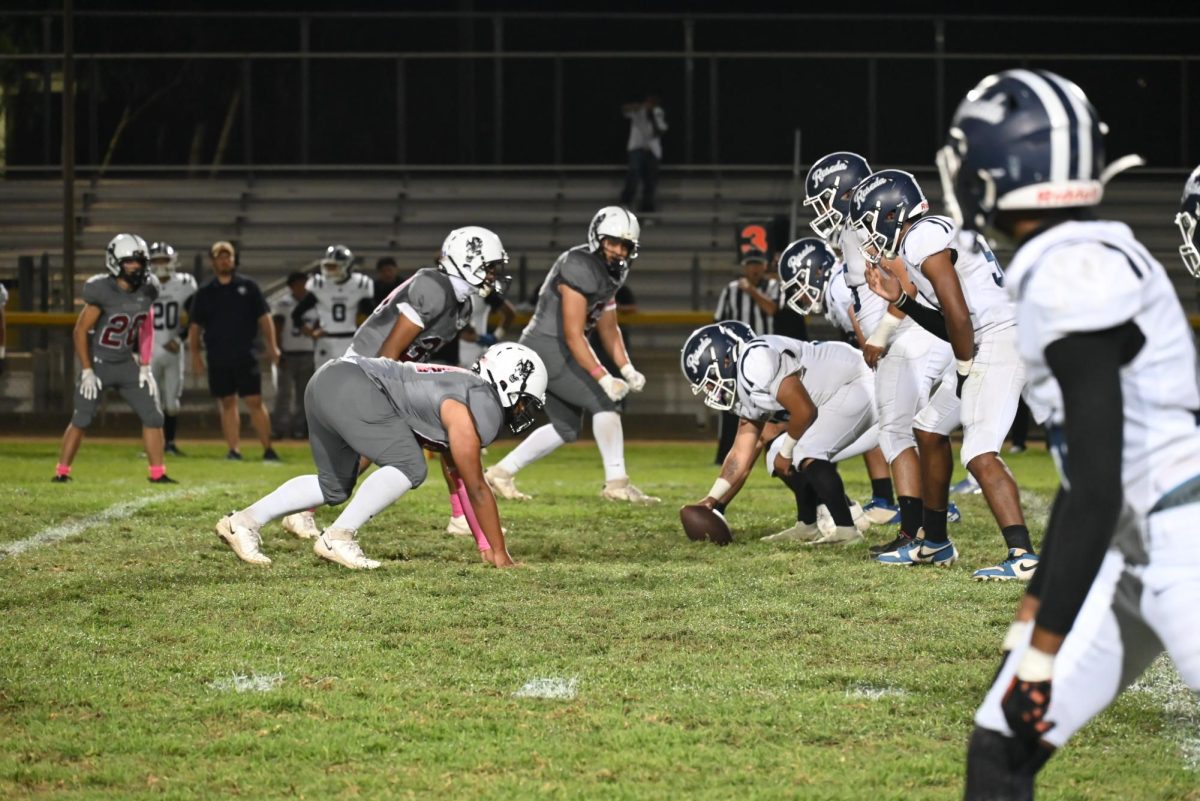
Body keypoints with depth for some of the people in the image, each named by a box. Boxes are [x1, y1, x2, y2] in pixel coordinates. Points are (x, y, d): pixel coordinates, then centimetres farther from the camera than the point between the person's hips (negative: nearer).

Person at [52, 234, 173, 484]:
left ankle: (158, 472, 7)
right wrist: (87, 371, -13)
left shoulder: (147, 290, -5)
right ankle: (61, 471, 9)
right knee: (81, 419, -3)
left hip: (128, 364, 5)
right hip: (98, 363, -5)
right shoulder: (102, 291, -20)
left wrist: (145, 367, 5)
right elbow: (81, 331, -13)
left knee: (153, 416, -1)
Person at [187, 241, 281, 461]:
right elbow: (194, 326, 10)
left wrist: (271, 346, -4)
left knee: (255, 402, -5)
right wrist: (195, 354, 1)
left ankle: (268, 449, -3)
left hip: (245, 355, -2)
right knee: (227, 403, 6)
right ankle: (234, 450, 9)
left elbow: (264, 318, 5)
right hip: (218, 358, 2)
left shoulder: (248, 287, 5)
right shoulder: (204, 293, 8)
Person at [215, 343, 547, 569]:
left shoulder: (471, 393, 19)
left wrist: (485, 544, 28)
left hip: (326, 382, 10)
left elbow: (464, 482, 27)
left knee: (334, 487, 22)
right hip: (350, 387, -10)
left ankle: (244, 521, 19)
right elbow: (476, 489, -4)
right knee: (409, 467, -14)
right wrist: (499, 553, 4)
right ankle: (338, 538, -10)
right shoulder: (480, 413, -9)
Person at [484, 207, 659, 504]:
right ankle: (617, 483, -12)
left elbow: (609, 329, 18)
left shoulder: (609, 273, 10)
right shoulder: (579, 269, -21)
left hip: (558, 351, 10)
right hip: (547, 348, -10)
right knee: (603, 401, -14)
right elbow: (573, 335, -23)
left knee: (566, 427, 14)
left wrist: (627, 369, 5)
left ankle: (501, 473, 21)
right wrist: (603, 378, -27)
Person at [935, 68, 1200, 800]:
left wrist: (1043, 648, -19)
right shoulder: (1087, 264, 12)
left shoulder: (1072, 276, -18)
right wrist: (1035, 609, 27)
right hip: (1132, 549, 10)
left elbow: (1097, 490, -22)